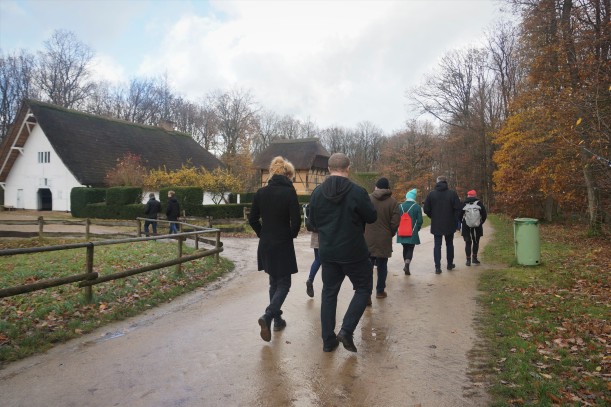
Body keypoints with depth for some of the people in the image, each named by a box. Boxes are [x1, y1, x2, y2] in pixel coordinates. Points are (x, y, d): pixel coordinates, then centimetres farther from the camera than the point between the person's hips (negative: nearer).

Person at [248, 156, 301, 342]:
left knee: (274, 282, 19)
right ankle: (268, 315, -14)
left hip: (265, 245, 5)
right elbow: (296, 221, -16)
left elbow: (252, 219, 2)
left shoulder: (261, 192, 1)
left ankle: (277, 319, 26)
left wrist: (263, 234, 13)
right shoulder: (289, 192, -13)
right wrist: (291, 235, 3)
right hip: (283, 245, -5)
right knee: (284, 284, 6)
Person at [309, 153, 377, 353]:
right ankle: (346, 330, 2)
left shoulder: (317, 192, -1)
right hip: (353, 252, -4)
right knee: (363, 288, 13)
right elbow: (372, 216, -6)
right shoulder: (357, 191, -15)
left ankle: (328, 340, 17)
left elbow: (313, 221, 6)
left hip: (327, 252, 4)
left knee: (329, 293, 14)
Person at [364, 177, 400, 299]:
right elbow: (395, 222, -7)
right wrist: (390, 234, 11)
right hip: (384, 240, 0)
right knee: (382, 266, 14)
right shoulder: (392, 201, -5)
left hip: (368, 239, 0)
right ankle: (380, 291, 22)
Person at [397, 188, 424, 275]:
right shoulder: (417, 207, -6)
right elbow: (420, 220, -6)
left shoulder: (400, 206, 1)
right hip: (412, 233, -3)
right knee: (410, 249, 2)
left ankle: (406, 265, 21)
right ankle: (407, 265, -16)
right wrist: (417, 229, 11)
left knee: (405, 248, 16)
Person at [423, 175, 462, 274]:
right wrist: (456, 221, 3)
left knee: (437, 245, 4)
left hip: (436, 225, 0)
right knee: (449, 244, 17)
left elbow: (426, 209, -3)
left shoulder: (431, 194, -3)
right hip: (449, 225, 0)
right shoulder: (452, 193, -6)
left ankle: (437, 267, -3)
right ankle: (450, 264, 29)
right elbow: (458, 209, -10)